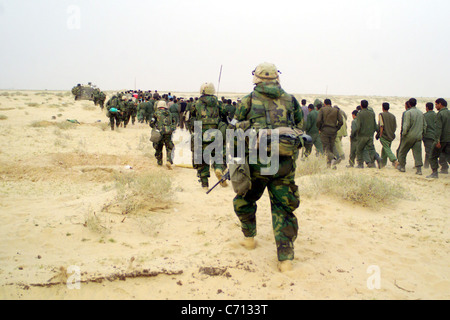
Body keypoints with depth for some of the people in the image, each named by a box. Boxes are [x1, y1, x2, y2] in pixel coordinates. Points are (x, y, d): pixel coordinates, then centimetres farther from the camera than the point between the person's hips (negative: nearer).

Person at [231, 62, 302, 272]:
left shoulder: (248, 101, 5)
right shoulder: (291, 101, 11)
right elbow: (300, 130, 14)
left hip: (256, 162, -1)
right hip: (285, 164, 2)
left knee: (245, 200, 23)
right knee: (283, 208, 8)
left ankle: (249, 238, 34)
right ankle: (286, 257, 3)